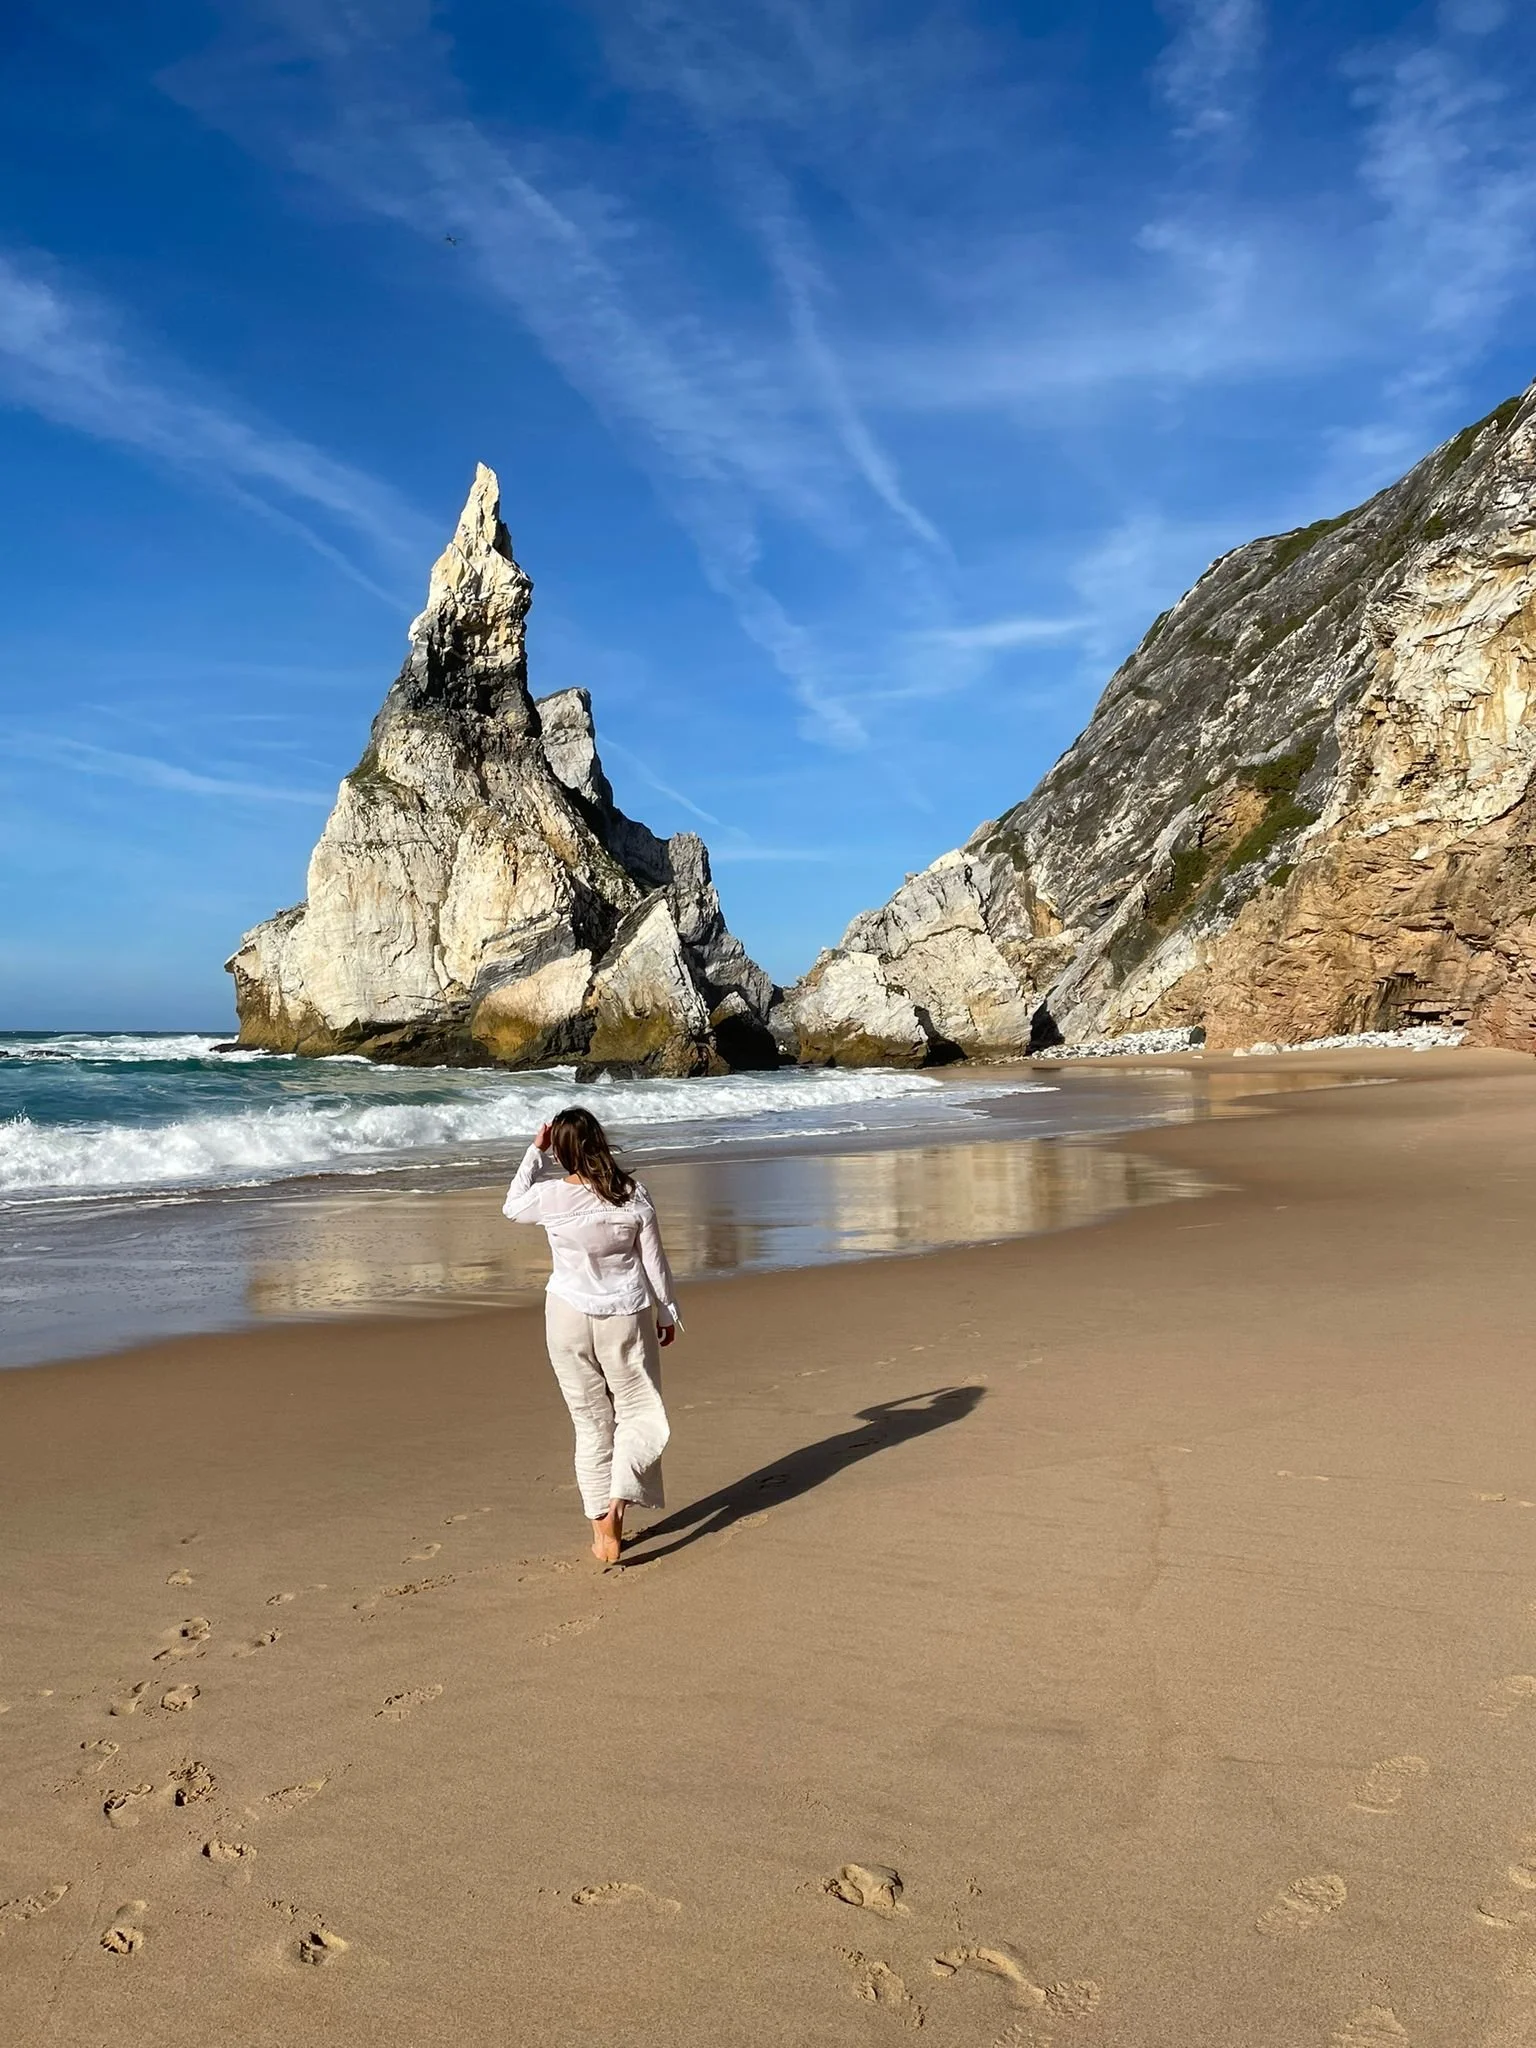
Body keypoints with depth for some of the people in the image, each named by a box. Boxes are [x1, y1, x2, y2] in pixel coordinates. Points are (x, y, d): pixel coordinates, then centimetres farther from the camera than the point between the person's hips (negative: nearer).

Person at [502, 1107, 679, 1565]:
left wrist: (535, 1152, 11)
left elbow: (512, 1207, 12)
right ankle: (615, 1505, -8)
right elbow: (655, 1262, -2)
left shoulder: (551, 1196, -12)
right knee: (637, 1413, 13)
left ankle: (602, 1528, 18)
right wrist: (667, 1313, 11)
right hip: (627, 1317, 0)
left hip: (570, 1317, 1)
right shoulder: (632, 1196, -11)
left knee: (591, 1423, 12)